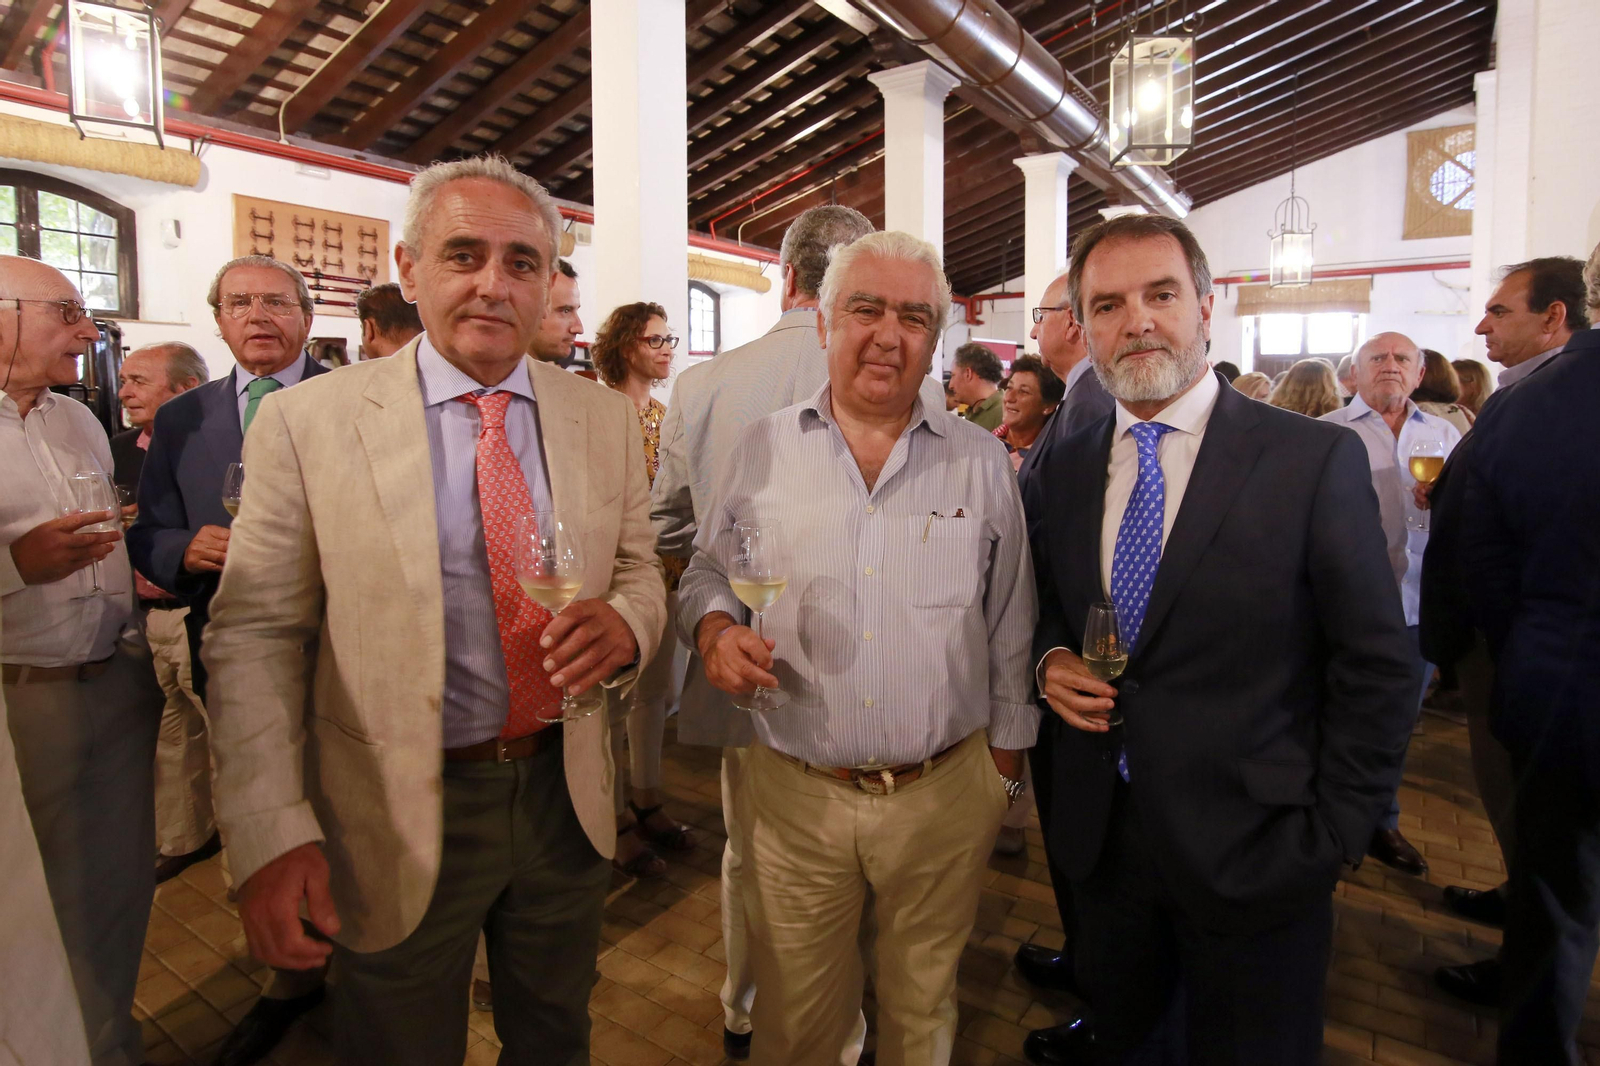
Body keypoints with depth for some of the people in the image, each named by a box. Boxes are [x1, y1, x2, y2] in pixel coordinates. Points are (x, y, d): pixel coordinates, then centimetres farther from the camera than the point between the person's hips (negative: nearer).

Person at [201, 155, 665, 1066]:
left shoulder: (607, 419, -1)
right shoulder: (306, 423, -10)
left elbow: (640, 570, 6)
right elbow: (256, 637, -9)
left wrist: (624, 622, -18)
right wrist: (274, 835, -15)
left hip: (567, 796, 3)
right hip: (400, 820, -2)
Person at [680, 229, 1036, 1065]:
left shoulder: (982, 463, 0)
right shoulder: (763, 449, -1)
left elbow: (1009, 629, 5)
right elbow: (708, 573, 8)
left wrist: (1006, 763, 6)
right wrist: (715, 629, -13)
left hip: (947, 796, 1)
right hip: (794, 795, 0)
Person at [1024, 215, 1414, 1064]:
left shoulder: (1317, 461, -11)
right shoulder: (1065, 470, 1)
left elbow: (1377, 669, -8)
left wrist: (1329, 841, -9)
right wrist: (1051, 660, -7)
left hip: (1254, 854, -3)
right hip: (1100, 835, 4)